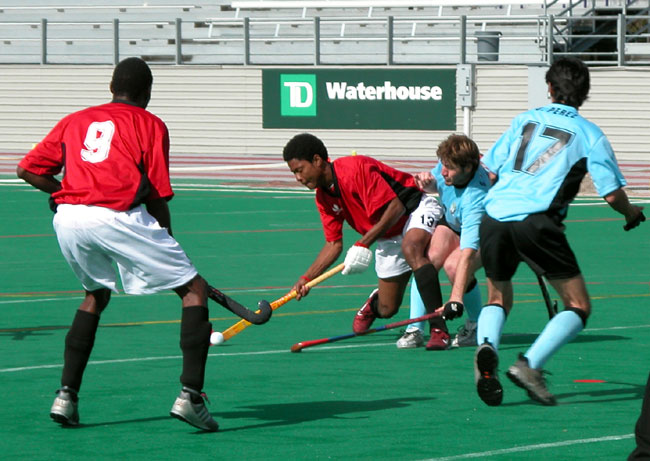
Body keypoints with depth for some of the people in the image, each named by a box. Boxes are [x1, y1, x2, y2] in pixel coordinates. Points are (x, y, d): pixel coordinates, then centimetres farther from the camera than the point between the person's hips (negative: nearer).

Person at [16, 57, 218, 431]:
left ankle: (67, 396, 23)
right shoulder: (150, 124, 12)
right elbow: (158, 195, 5)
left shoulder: (75, 121, 24)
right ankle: (190, 395, -8)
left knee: (96, 295, 31)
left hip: (67, 218, 5)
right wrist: (166, 241, 17)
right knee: (195, 289, 6)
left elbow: (29, 169, 20)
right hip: (117, 215, -5)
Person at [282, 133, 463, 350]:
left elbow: (396, 206, -27)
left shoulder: (355, 169, -25)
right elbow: (334, 244, 7)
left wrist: (363, 244, -29)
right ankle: (373, 301, 45)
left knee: (411, 249, -41)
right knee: (386, 309, 5)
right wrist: (306, 278, -5)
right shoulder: (323, 198, 1)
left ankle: (439, 328, -43)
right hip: (388, 237, 8)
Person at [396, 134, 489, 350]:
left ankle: (477, 325, -5)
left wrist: (457, 297, -57)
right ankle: (415, 330, -19)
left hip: (483, 235, -6)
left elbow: (468, 251, -50)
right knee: (431, 257, -23)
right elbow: (437, 184, 5)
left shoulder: (475, 198, -42)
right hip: (452, 222, 6)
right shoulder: (447, 163, -22)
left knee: (454, 265, -31)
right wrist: (427, 182, -21)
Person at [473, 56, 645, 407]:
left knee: (498, 298, 24)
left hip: (494, 214, 4)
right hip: (535, 218, -4)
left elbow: (490, 171, 19)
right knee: (578, 308, 6)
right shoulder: (589, 134, 9)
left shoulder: (524, 120, 18)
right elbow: (611, 194, 4)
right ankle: (529, 365, -15)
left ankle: (486, 346, -9)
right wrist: (631, 213, 26)